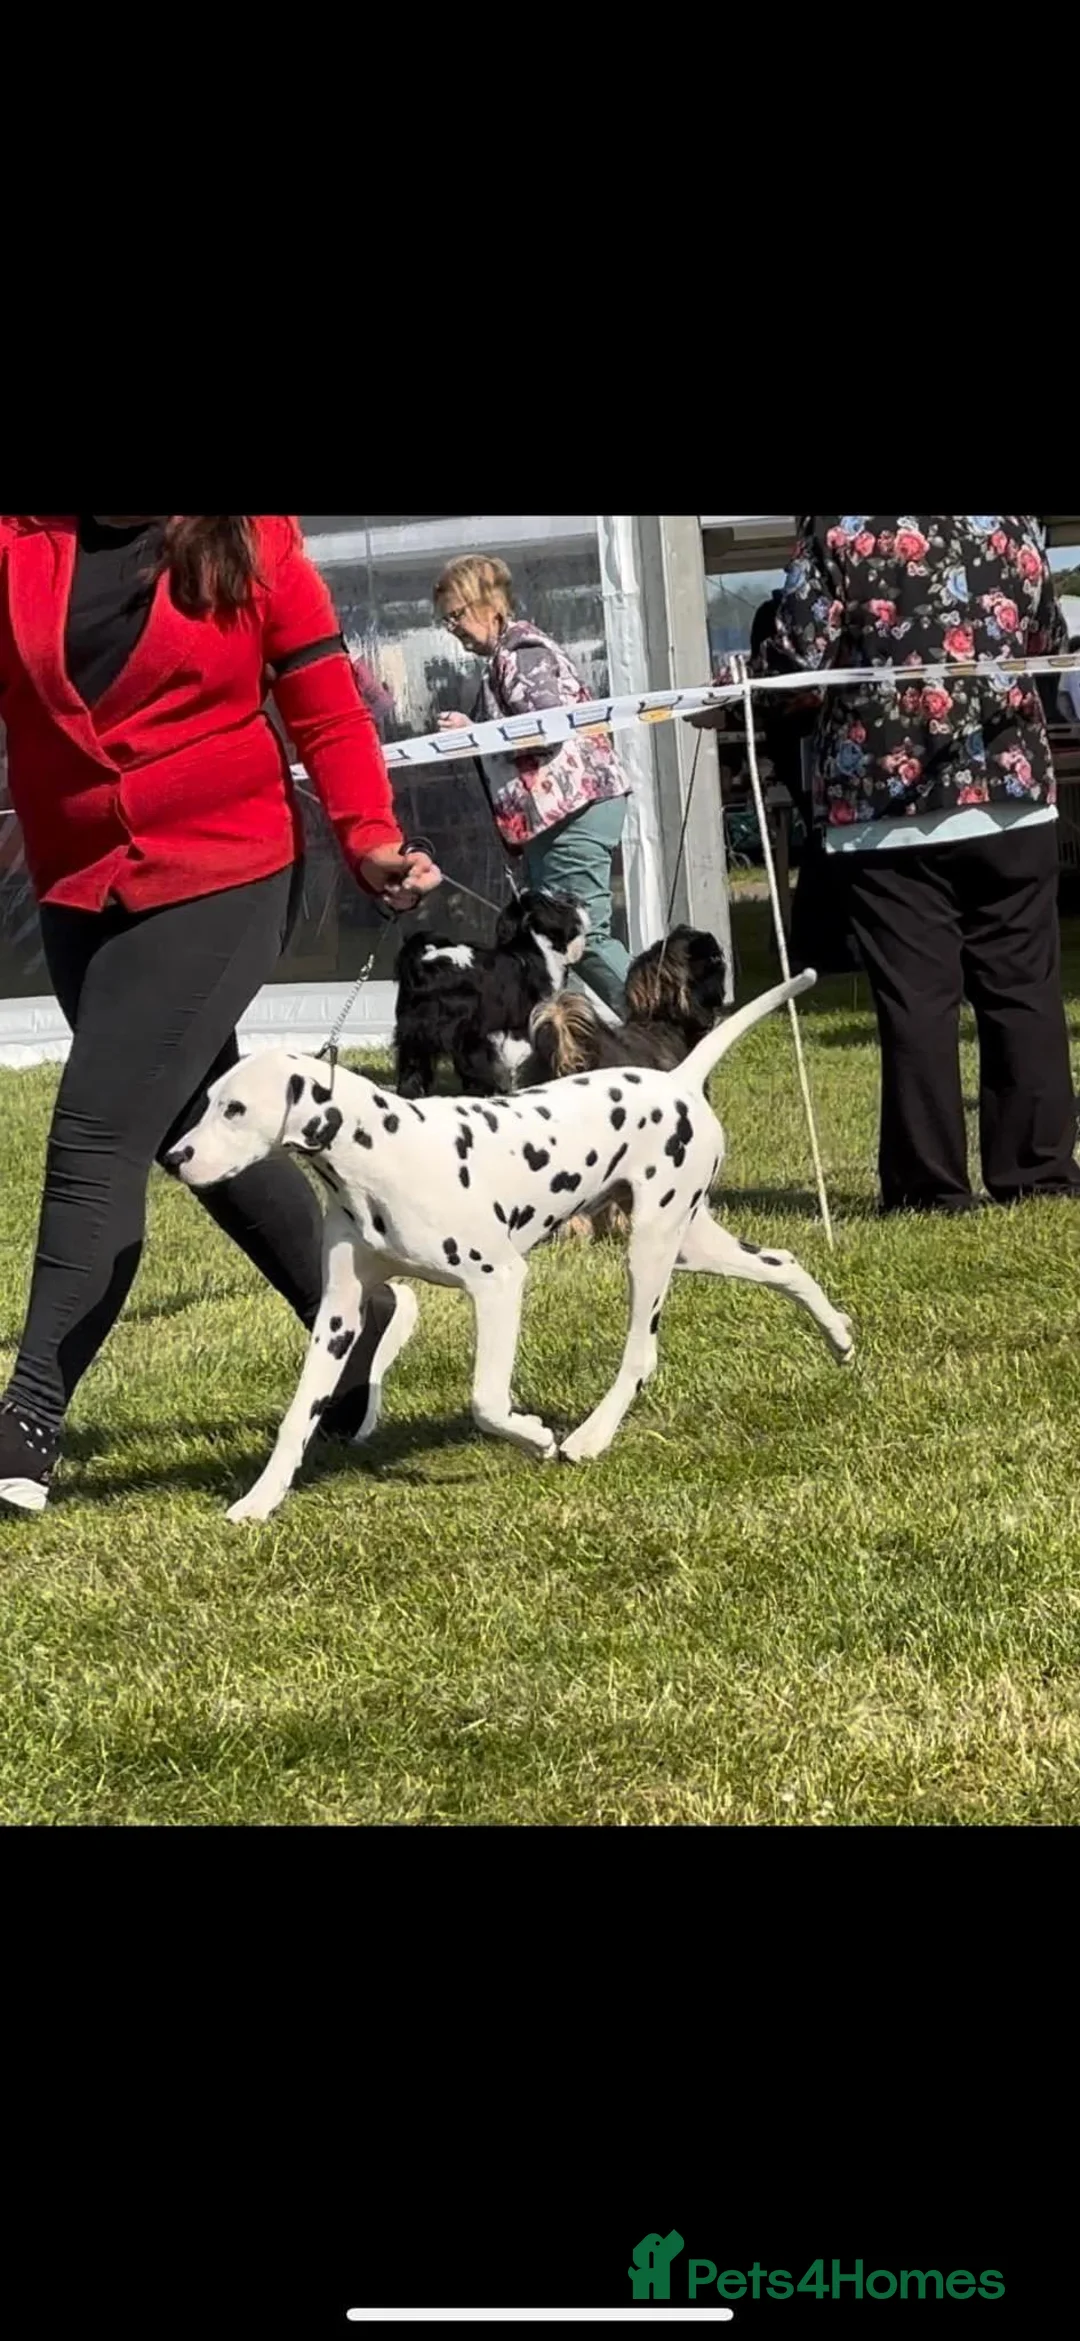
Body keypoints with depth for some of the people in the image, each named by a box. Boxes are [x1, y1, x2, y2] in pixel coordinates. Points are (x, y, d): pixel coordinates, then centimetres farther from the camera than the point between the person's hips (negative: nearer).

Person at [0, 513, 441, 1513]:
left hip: (222, 876, -5)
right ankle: (359, 1324, 36)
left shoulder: (253, 540, -4)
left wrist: (369, 838, -15)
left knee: (99, 1137, -13)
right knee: (200, 1135, 16)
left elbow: (328, 711, -3)